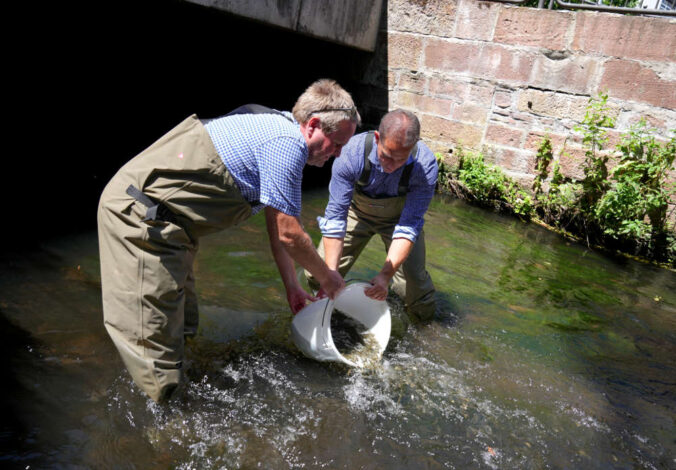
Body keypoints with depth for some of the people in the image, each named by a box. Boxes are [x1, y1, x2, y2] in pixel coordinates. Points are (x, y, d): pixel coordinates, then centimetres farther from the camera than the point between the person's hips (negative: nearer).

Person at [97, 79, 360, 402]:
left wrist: (291, 286, 22)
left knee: (182, 328, 18)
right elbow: (289, 234, -15)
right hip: (141, 214, -11)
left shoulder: (276, 129, 16)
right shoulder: (287, 144, -17)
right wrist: (326, 277, 3)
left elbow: (277, 227, 20)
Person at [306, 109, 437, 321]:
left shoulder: (425, 164, -33)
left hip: (400, 216, 0)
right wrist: (331, 274, -32)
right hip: (357, 210, 1)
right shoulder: (352, 153, -33)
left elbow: (409, 226, -28)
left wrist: (386, 274, -40)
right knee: (318, 276, -9)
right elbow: (335, 216, -28)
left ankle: (396, 283, 25)